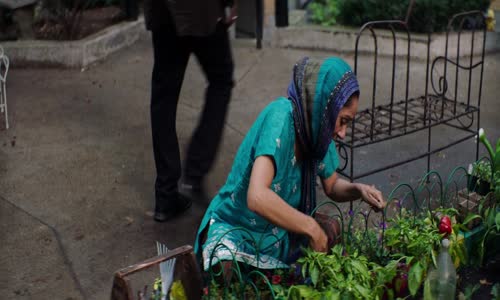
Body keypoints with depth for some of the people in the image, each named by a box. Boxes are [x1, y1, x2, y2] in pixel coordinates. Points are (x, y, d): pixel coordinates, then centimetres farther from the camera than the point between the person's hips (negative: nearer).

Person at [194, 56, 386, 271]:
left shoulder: (318, 130, -3)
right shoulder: (281, 116, -25)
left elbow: (331, 186, 13)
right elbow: (257, 197, -39)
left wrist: (358, 190, -8)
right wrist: (311, 228, -29)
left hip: (280, 234, 9)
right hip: (236, 232, -9)